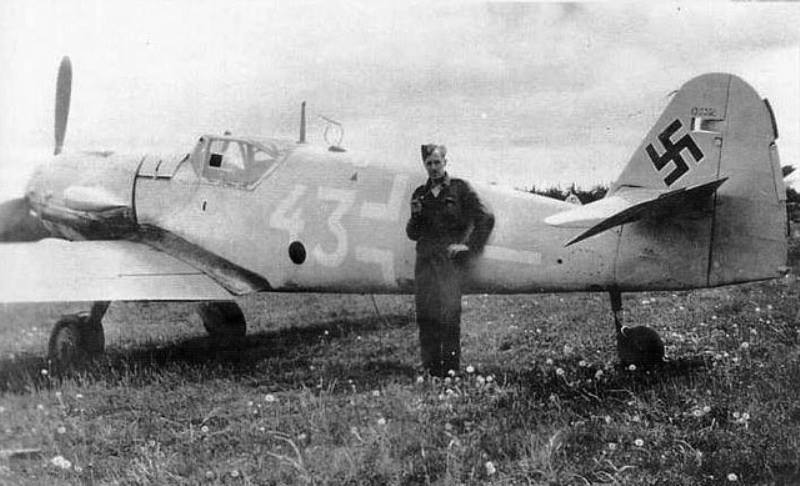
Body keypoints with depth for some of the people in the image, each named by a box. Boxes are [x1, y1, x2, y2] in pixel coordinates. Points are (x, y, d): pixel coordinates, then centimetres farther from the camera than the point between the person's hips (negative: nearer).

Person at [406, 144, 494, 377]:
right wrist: (415, 215, -2)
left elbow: (485, 218, 1)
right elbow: (413, 234, 17)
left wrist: (469, 246, -4)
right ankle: (431, 372, 9)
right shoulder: (420, 194, 16)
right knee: (425, 316, 1)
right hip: (425, 260, 4)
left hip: (449, 259, -4)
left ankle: (451, 373, -4)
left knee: (449, 317, -9)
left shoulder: (460, 188, 4)